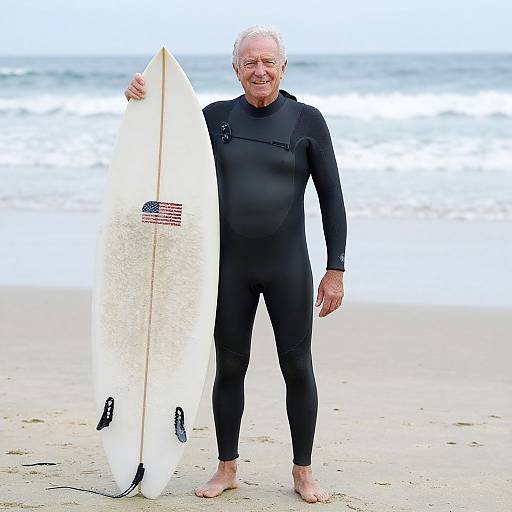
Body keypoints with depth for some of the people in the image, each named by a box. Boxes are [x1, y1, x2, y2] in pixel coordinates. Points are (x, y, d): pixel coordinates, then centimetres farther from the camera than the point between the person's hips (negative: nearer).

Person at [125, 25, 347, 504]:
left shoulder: (306, 121, -3)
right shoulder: (217, 116, 3)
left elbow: (331, 196, -1)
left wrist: (335, 268, -5)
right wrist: (142, 101, -4)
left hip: (287, 266, -2)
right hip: (230, 266, 2)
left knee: (297, 367, 2)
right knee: (229, 367, 8)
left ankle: (303, 472, 15)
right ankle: (226, 468, 21)